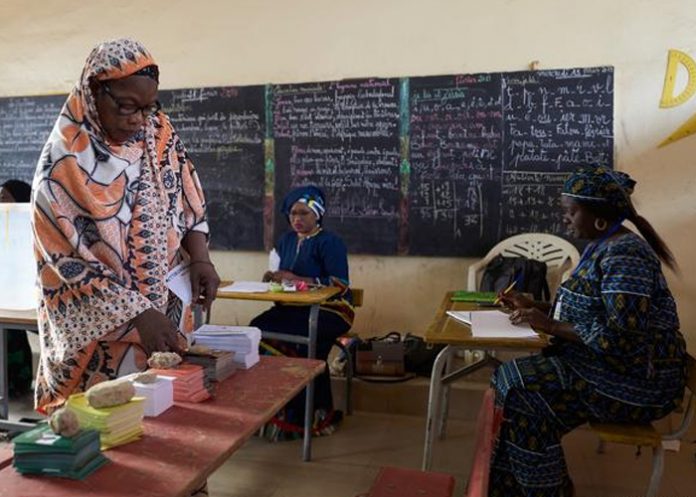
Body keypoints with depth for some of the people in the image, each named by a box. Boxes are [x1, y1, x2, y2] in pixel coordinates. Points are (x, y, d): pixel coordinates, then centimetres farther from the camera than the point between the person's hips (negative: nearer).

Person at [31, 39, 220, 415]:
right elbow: (71, 262, -18)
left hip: (164, 316, 5)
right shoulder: (64, 165, -18)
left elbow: (189, 202, 6)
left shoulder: (158, 132, -3)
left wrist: (200, 258, -10)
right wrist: (138, 314, -24)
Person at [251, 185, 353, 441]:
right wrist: (274, 277, -2)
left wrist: (295, 279, -19)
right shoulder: (286, 240, 18)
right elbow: (281, 274, 23)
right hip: (294, 309, 7)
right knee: (258, 327, -22)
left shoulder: (329, 243, -4)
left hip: (329, 311, -6)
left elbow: (341, 284, -16)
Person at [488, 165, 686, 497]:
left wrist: (551, 325, -22)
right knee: (519, 379, -5)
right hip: (609, 364, 9)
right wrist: (534, 307, 5)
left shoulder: (624, 255, -22)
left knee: (522, 387, -17)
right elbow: (587, 311, 17)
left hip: (637, 382, -9)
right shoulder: (603, 247, 10)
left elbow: (622, 338, -29)